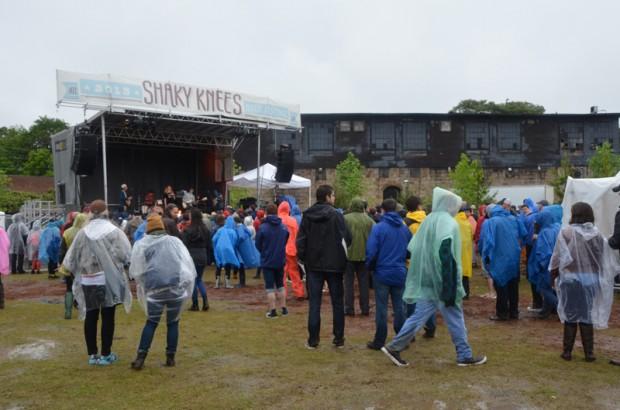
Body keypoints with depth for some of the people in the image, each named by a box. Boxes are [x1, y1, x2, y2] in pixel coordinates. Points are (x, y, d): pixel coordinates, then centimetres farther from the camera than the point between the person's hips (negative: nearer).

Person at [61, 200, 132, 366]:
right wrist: (118, 265, 7)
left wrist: (66, 267, 26)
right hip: (109, 279, -2)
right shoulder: (114, 232, -6)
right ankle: (106, 355, 11)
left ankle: (92, 354, 19)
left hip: (88, 281, 2)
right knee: (108, 317, 6)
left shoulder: (82, 233, 0)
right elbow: (126, 255, -13)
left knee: (90, 317, 12)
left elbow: (71, 260, 5)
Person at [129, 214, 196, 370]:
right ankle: (170, 358, 14)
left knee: (151, 322, 12)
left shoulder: (142, 244, 7)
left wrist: (142, 286, 27)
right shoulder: (175, 241, 10)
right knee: (173, 322, 12)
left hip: (155, 288, 0)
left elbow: (136, 270, 10)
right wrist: (186, 285, 14)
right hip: (176, 286, 0)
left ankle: (140, 357, 6)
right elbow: (188, 264, 7)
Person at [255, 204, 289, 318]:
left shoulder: (262, 227, -14)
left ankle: (272, 311, 4)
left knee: (270, 287, 4)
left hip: (267, 261, -4)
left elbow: (258, 245, -4)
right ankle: (283, 308, 21)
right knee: (280, 284, 18)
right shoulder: (284, 227, -3)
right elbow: (286, 242, 7)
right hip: (280, 260, 4)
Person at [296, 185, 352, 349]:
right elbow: (346, 238, -9)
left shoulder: (307, 215, 0)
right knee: (337, 302, 9)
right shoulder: (336, 215, -9)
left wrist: (302, 258, 10)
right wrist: (342, 256, 9)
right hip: (334, 264, -2)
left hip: (313, 264, 2)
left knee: (314, 302, 5)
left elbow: (300, 239, 0)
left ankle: (313, 340, 6)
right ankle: (339, 338, 15)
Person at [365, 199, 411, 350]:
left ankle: (379, 341, 9)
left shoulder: (378, 228, -12)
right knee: (399, 306, 12)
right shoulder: (405, 228, 2)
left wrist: (370, 266, 3)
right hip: (400, 273, 4)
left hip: (382, 273, -3)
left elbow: (371, 251, -15)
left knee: (381, 308, 4)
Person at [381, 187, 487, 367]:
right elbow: (447, 256, -23)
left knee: (419, 315, 11)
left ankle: (394, 347, 9)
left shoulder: (429, 220, 11)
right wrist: (450, 289, -22)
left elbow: (413, 248, 14)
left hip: (426, 279, 8)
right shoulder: (448, 223, -14)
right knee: (455, 318, 7)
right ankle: (465, 355, 19)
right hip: (441, 280, -7)